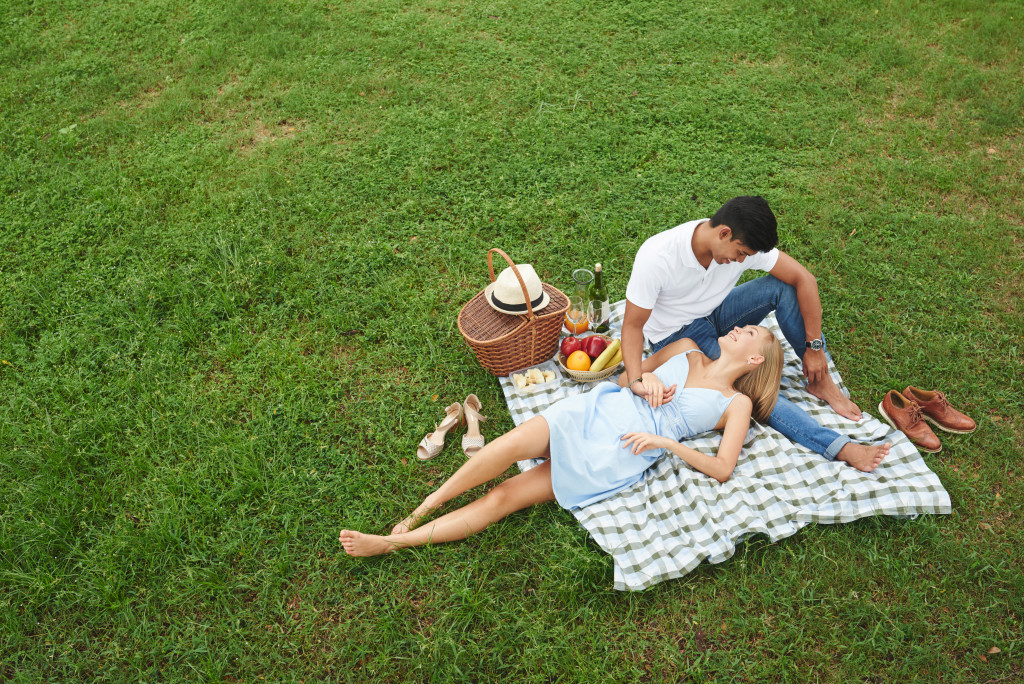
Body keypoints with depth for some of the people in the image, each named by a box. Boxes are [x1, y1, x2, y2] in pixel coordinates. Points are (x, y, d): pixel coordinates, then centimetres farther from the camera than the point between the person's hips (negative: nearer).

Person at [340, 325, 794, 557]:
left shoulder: (736, 404, 10)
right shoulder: (685, 350, 23)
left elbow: (722, 469, -1)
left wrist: (664, 441, -9)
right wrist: (646, 379, 4)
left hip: (617, 457, -3)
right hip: (595, 410, 3)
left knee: (503, 498, -16)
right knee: (513, 444, -27)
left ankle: (398, 542, -15)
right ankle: (415, 515, -16)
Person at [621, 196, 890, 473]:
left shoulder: (745, 243, -21)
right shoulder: (656, 258, -33)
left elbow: (804, 279, -15)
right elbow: (633, 324, -28)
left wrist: (814, 346, -17)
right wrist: (636, 379, -43)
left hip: (715, 313, 5)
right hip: (676, 334, -4)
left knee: (783, 285, -20)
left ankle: (820, 381, -9)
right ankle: (838, 446, -30)